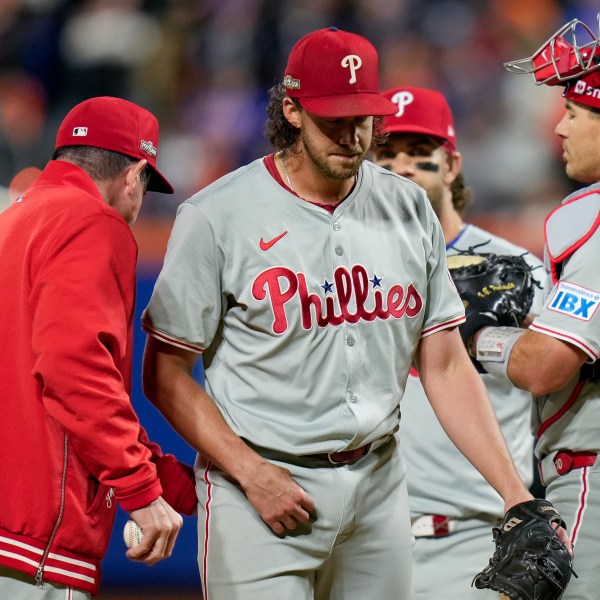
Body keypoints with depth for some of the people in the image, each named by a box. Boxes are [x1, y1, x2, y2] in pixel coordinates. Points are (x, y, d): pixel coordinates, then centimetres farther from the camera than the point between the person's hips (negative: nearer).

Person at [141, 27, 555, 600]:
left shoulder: (409, 210, 7)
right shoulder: (217, 215, -7)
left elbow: (446, 365, 7)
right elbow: (166, 374, -5)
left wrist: (517, 496, -3)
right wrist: (252, 474, -16)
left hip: (377, 483, 4)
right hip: (262, 481, -4)